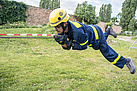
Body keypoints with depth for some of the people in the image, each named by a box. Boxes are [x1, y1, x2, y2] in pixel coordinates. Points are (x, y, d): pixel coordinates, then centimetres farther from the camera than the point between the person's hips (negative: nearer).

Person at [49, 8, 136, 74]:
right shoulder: (61, 31, -19)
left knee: (108, 53, 1)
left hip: (96, 34, -7)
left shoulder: (77, 31, -43)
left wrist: (70, 43, -34)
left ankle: (126, 61, 21)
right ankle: (108, 31, 56)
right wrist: (63, 42, -31)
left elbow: (84, 46, -29)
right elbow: (67, 47, -10)